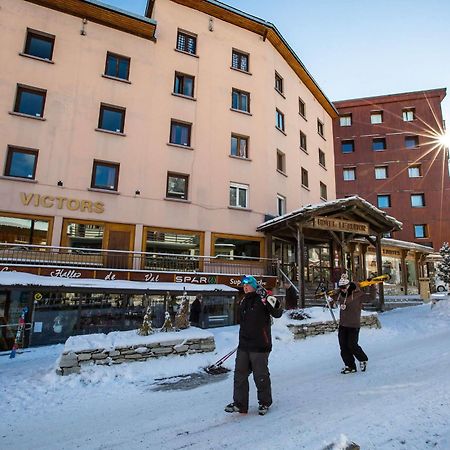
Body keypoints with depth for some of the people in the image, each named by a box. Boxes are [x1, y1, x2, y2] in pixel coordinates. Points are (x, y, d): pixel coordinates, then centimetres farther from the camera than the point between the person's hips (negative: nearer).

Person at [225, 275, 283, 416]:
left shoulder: (262, 300, -12)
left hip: (259, 346, -7)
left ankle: (265, 403, 28)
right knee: (240, 374, 11)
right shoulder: (243, 302, 10)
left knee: (261, 375, 6)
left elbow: (277, 314, -17)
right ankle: (240, 404, 25)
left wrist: (275, 306, -38)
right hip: (244, 345, 7)